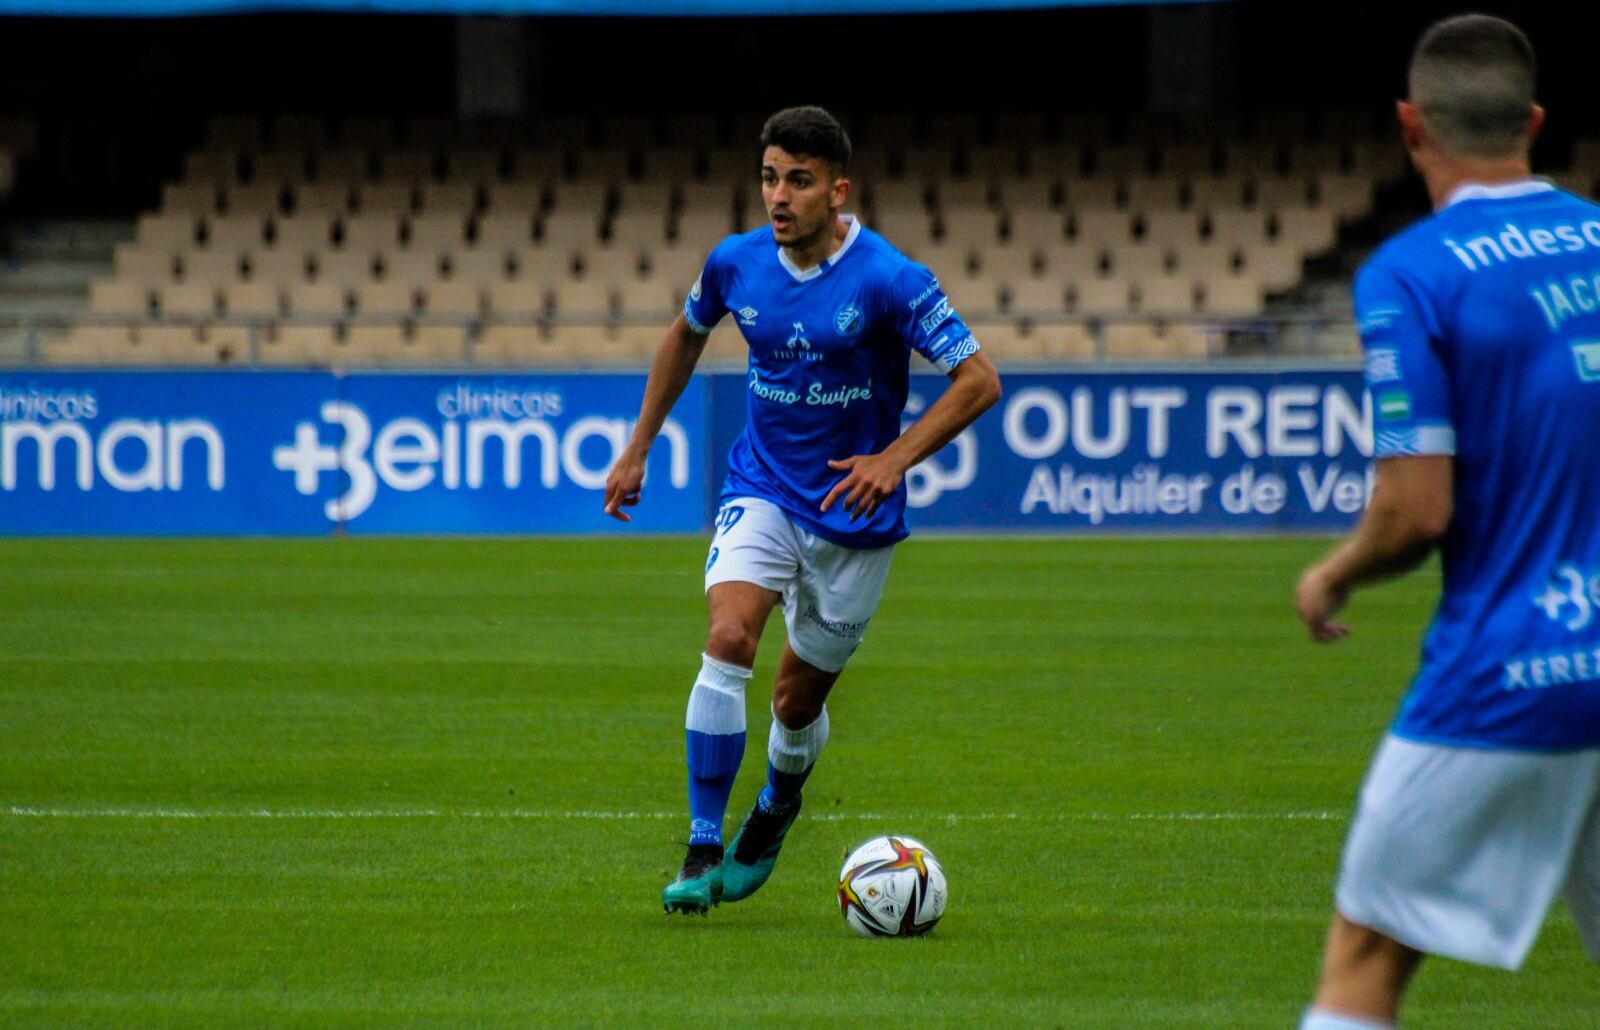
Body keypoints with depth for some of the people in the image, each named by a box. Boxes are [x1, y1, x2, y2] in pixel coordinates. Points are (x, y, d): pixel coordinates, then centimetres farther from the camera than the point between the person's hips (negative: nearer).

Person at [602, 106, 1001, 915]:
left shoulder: (889, 280, -17)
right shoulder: (736, 264, -4)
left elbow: (979, 380, -15)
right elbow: (686, 335, 17)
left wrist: (893, 460, -24)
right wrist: (638, 449, 17)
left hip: (853, 515, -2)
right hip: (761, 491, 2)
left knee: (797, 703, 8)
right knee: (728, 639, -24)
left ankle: (775, 810, 43)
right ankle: (703, 850, -18)